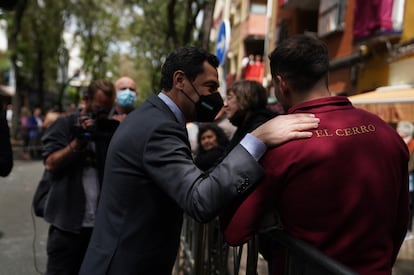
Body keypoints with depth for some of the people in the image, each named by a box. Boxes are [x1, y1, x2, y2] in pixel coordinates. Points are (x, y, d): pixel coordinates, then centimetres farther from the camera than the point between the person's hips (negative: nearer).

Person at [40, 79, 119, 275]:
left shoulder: (111, 128, 7)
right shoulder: (64, 125, 0)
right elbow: (51, 164, -9)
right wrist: (79, 141, -17)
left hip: (102, 222, 3)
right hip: (67, 222, -2)